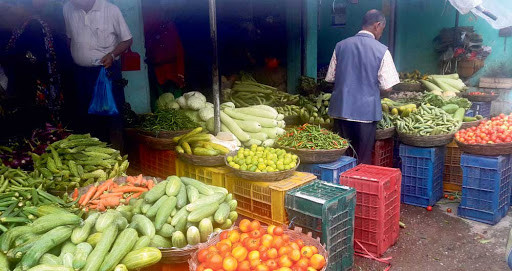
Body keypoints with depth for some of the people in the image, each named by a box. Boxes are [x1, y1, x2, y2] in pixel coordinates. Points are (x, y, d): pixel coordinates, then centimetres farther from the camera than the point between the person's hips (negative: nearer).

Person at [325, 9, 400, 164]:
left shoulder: (340, 46, 3)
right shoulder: (381, 51, -7)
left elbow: (331, 78, 8)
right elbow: (387, 88, -8)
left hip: (340, 110, 4)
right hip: (366, 111, -3)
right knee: (363, 161, 9)